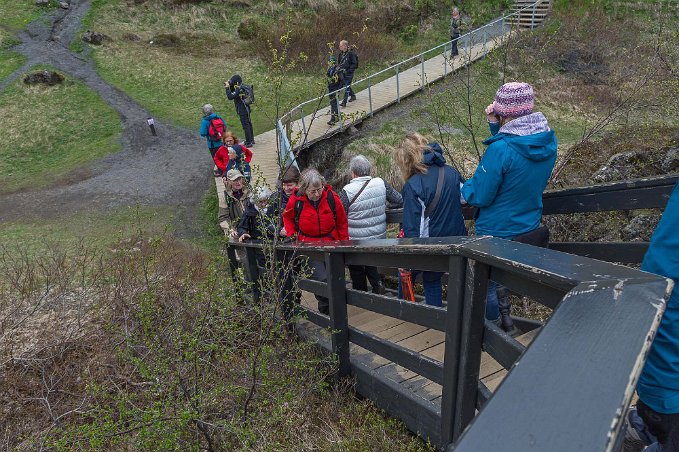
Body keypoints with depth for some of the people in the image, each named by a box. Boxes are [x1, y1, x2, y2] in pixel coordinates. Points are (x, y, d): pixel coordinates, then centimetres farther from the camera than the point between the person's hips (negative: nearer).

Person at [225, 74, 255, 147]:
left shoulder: (239, 89, -23)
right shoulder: (242, 87, 7)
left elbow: (230, 97, -28)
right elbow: (233, 92, 18)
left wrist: (227, 88, -21)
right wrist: (229, 86, 3)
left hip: (243, 111, -10)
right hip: (246, 109, 10)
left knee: (246, 126, -4)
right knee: (248, 124, 19)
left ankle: (249, 143, 2)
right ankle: (251, 140, 31)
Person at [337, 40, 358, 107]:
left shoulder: (351, 53, -17)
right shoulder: (341, 53, 4)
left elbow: (354, 64, -15)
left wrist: (348, 70, -21)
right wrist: (339, 67, 5)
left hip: (349, 73, -7)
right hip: (342, 73, 7)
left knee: (346, 87, -6)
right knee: (345, 85, 17)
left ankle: (344, 102, -5)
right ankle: (353, 96, 37)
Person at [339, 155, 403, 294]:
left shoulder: (347, 191, -19)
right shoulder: (381, 183, -8)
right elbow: (399, 201, 1)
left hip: (356, 241, -4)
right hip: (379, 237, 4)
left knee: (357, 272, 16)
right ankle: (377, 283, 11)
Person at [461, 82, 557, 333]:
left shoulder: (500, 149, -30)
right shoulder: (547, 139, -8)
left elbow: (479, 196, -22)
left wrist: (464, 188, 0)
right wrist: (496, 128, -4)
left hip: (496, 232, -7)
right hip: (530, 227, 7)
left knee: (486, 285, 17)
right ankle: (505, 319, 43)